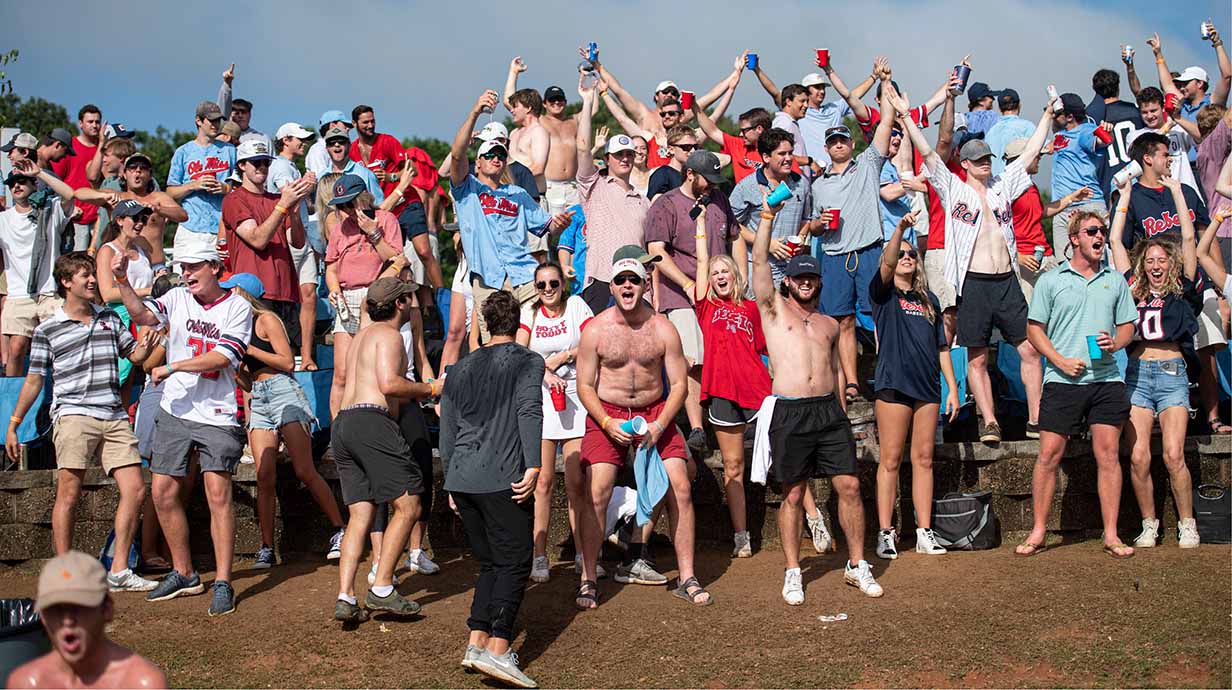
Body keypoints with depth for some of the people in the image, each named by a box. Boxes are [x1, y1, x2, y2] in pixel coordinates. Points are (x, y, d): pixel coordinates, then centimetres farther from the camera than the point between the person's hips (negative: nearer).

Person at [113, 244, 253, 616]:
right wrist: (122, 282, -24)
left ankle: (223, 583, -5)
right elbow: (143, 315, -10)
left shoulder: (237, 307, -4)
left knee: (218, 493, -11)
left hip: (217, 415, -4)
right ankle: (184, 574, 22)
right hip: (174, 411, 4)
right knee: (163, 493, 6)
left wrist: (171, 367, -14)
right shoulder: (178, 298, 7)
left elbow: (222, 357, -14)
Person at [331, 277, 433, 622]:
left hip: (343, 424, 9)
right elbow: (389, 384, -15)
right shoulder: (388, 335, -1)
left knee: (359, 515, 5)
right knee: (407, 506, -5)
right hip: (372, 423, -9)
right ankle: (382, 588, -9)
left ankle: (345, 597, -5)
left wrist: (414, 394, 28)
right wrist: (429, 389, -2)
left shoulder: (361, 336, 29)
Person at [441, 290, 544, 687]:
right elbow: (529, 412, -12)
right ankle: (498, 650, -16)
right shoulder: (528, 361, 4)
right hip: (502, 478, -6)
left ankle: (477, 643, 5)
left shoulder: (460, 369, 19)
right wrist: (533, 466, -18)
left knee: (490, 563, 15)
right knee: (514, 563, -4)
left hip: (461, 477, 6)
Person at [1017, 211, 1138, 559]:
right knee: (1049, 456, -3)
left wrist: (1116, 342, -5)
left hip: (1106, 378, 2)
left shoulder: (1115, 280, 14)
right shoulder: (1051, 280, 5)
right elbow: (1034, 329, 4)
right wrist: (1061, 360, -9)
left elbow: (1128, 325, 17)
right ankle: (1038, 532, 6)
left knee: (1108, 455, 0)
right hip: (1062, 382, -2)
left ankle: (1111, 535, 6)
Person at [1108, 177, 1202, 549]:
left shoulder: (1181, 290, 10)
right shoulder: (1134, 290, 14)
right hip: (1138, 373, 2)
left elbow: (1188, 238, 6)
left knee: (1173, 455, -13)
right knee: (1138, 458, -7)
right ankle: (1149, 525, 7)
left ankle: (1187, 525, 1)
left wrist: (1177, 191, 12)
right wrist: (1125, 197, 22)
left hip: (1172, 373, -2)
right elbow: (1115, 241, 16)